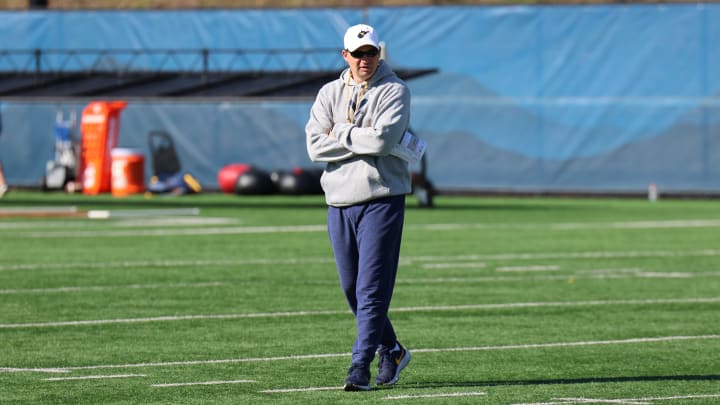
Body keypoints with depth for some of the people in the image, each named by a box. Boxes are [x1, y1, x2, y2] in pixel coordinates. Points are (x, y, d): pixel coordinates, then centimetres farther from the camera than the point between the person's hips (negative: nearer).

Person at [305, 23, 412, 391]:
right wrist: (362, 140, -10)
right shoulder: (329, 94, 11)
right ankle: (391, 351, 28)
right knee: (351, 288, 10)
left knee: (372, 287, -9)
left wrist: (340, 134, -7)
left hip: (381, 198, -5)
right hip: (339, 202, 5)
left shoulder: (394, 91, -1)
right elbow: (315, 146, -3)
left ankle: (361, 366, -8)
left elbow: (383, 139, -19)